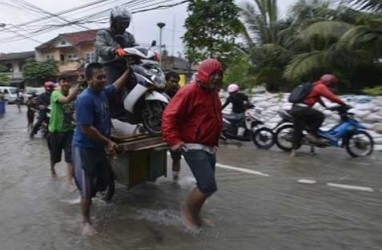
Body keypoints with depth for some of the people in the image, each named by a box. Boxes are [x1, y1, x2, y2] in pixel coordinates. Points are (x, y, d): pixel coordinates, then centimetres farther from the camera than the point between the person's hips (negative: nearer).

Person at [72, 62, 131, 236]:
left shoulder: (102, 92, 1)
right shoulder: (85, 99, -24)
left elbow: (117, 86, 21)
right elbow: (86, 129, -26)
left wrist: (129, 70, 17)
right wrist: (108, 142, -19)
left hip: (99, 147, 8)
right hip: (85, 149, -8)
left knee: (103, 181, 20)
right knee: (88, 189, 4)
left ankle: (87, 199, 46)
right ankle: (86, 222, 23)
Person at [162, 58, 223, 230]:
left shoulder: (213, 93, 12)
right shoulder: (190, 91, -16)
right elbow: (169, 115, -19)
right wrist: (173, 140, -24)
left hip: (210, 148, 9)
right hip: (194, 147, -9)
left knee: (205, 185, 16)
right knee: (208, 186, -13)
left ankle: (194, 215, 35)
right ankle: (187, 210, 13)